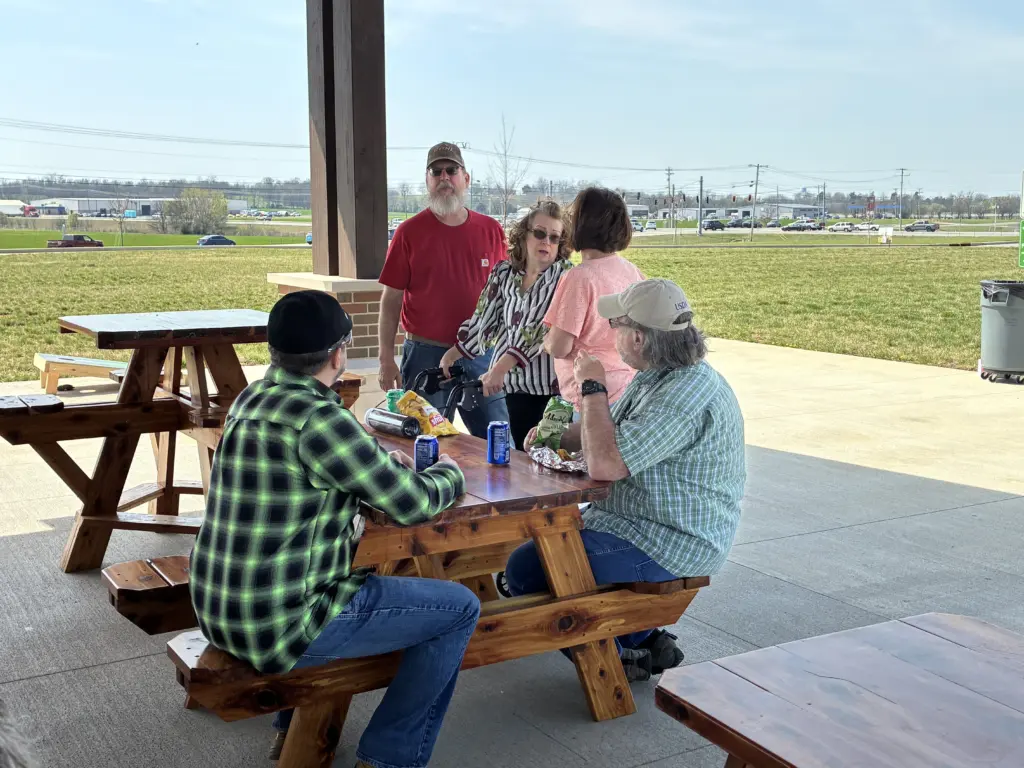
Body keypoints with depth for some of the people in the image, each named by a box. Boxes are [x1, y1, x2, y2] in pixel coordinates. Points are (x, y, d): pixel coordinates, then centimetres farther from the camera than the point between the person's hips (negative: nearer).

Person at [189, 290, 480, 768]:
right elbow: (414, 504, -15)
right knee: (460, 609, 1)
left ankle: (294, 726, 40)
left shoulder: (249, 400, 6)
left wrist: (380, 461, 20)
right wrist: (448, 473, 6)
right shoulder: (316, 417, -21)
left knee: (357, 569, 37)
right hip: (275, 627, -9)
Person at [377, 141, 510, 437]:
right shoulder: (409, 232, -1)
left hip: (481, 355, 2)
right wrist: (386, 360, -6)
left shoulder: (491, 231, 6)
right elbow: (391, 300, 0)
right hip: (425, 355, -2)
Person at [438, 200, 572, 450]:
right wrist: (452, 354, 11)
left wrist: (501, 367, -23)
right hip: (516, 386, 4)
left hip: (553, 388, -4)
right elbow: (484, 319, 15)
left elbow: (544, 330, -17)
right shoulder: (504, 273, 7)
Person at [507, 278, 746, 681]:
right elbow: (608, 433, 22)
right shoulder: (655, 377, 7)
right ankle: (642, 639, 18)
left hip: (670, 546, -11)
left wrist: (593, 388, -19)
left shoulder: (685, 395, -27)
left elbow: (605, 463, -31)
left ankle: (625, 650, 4)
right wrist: (555, 436, 5)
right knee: (540, 535, 22)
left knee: (525, 569, -16)